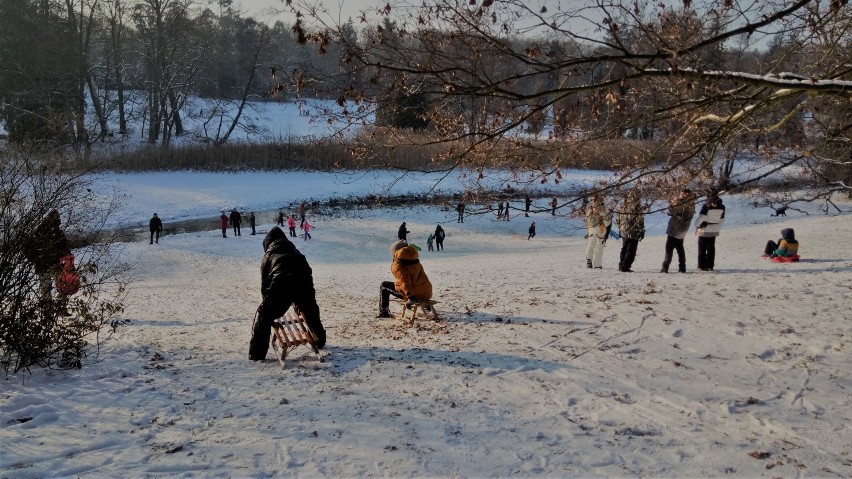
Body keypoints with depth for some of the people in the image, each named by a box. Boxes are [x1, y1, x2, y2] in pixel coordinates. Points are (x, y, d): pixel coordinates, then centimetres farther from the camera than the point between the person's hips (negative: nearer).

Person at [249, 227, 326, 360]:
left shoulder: (268, 256, 23)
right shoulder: (295, 252, 34)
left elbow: (264, 284, 20)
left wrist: (268, 302, 31)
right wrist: (297, 301, 41)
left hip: (281, 285, -4)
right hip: (304, 283, 4)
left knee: (264, 315, 11)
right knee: (311, 313, 30)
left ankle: (256, 353, 6)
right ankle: (320, 341, 46)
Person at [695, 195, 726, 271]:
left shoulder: (706, 206, -16)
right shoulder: (722, 207, 0)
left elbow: (701, 217, -20)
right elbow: (722, 221, 5)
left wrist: (696, 226, -6)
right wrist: (717, 228, 16)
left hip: (703, 230, -4)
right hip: (714, 231, 4)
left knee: (702, 249, 5)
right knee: (711, 248, 13)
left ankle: (702, 266, 4)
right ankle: (710, 266, 12)